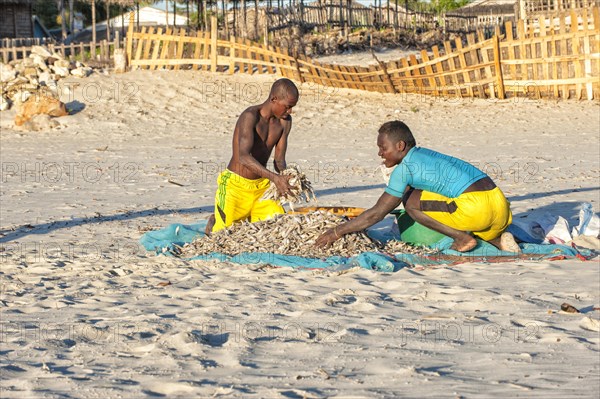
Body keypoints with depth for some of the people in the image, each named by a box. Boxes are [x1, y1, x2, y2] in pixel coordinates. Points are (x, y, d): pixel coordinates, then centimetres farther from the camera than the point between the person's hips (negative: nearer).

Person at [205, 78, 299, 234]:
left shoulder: (285, 121, -1)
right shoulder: (250, 116, -23)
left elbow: (279, 159, 3)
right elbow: (244, 157, -35)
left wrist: (284, 178, -21)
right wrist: (274, 177, -45)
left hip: (261, 186, 6)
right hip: (235, 185, -6)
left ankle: (247, 219, 21)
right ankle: (214, 222, 29)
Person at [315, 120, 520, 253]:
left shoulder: (405, 167, -1)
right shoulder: (425, 155, 24)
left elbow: (376, 214, 0)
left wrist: (338, 232, 7)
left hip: (476, 206, -8)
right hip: (501, 205, 8)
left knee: (412, 202, -1)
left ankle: (462, 237, -3)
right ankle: (498, 238, 7)